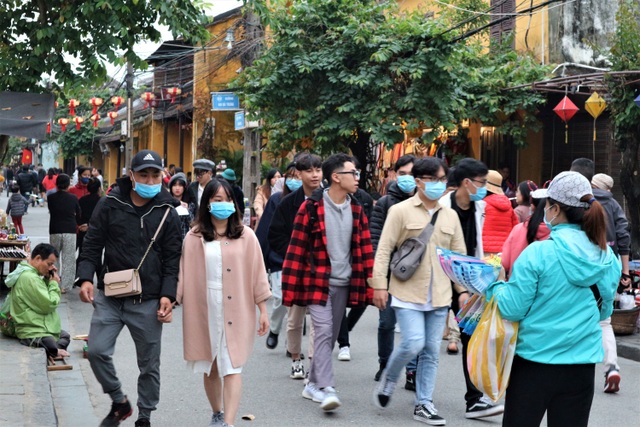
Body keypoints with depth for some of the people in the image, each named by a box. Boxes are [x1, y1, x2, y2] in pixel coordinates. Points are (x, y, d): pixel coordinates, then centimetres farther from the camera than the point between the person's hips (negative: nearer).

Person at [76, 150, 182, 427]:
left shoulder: (167, 213, 1)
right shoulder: (109, 205, 1)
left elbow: (172, 259, 1)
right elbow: (92, 245, 3)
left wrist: (167, 295, -9)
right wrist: (85, 277, -12)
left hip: (148, 301, 0)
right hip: (109, 297, 0)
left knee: (149, 364, 7)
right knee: (97, 351, -9)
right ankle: (119, 401, 16)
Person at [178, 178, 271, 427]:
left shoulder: (245, 236, 1)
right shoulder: (194, 238, 2)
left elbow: (257, 274, 2)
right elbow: (185, 277, 4)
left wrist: (263, 310, 0)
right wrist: (182, 307, 0)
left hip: (236, 312, -2)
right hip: (204, 311, 2)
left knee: (231, 368, -8)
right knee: (210, 368, 13)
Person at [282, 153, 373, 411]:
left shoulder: (356, 210, 7)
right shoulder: (311, 207, -8)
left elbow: (365, 249, 10)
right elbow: (297, 249, -7)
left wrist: (369, 283, 4)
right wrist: (290, 290, -8)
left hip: (343, 284, 5)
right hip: (317, 282, -5)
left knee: (330, 336, 11)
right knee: (324, 331, -14)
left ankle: (313, 384, 24)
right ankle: (327, 389, -15)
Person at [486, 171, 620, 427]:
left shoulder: (539, 253, -14)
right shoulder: (607, 258, 1)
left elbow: (512, 309, -11)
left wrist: (494, 287, 7)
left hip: (534, 361, -4)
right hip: (581, 365, 4)